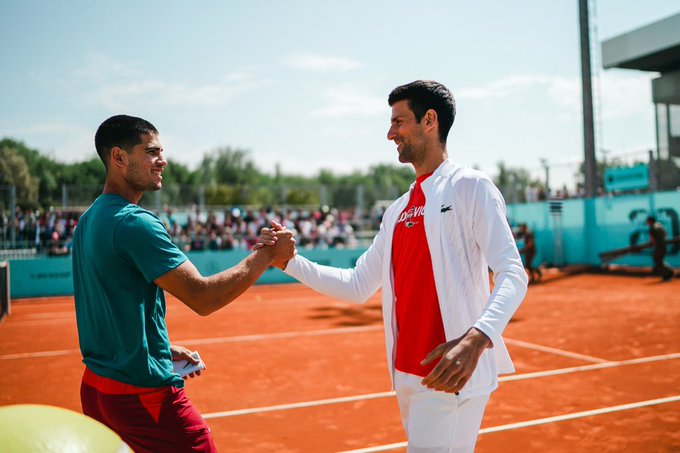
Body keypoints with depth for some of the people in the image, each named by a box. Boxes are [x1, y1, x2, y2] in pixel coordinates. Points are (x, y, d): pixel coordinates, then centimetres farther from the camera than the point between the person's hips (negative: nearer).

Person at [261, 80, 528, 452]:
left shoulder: (470, 187, -7)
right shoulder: (397, 210, 14)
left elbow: (511, 274, -16)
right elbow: (357, 286, 15)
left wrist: (476, 338, -33)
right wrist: (290, 261, 6)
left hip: (450, 376, -7)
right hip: (407, 376, 7)